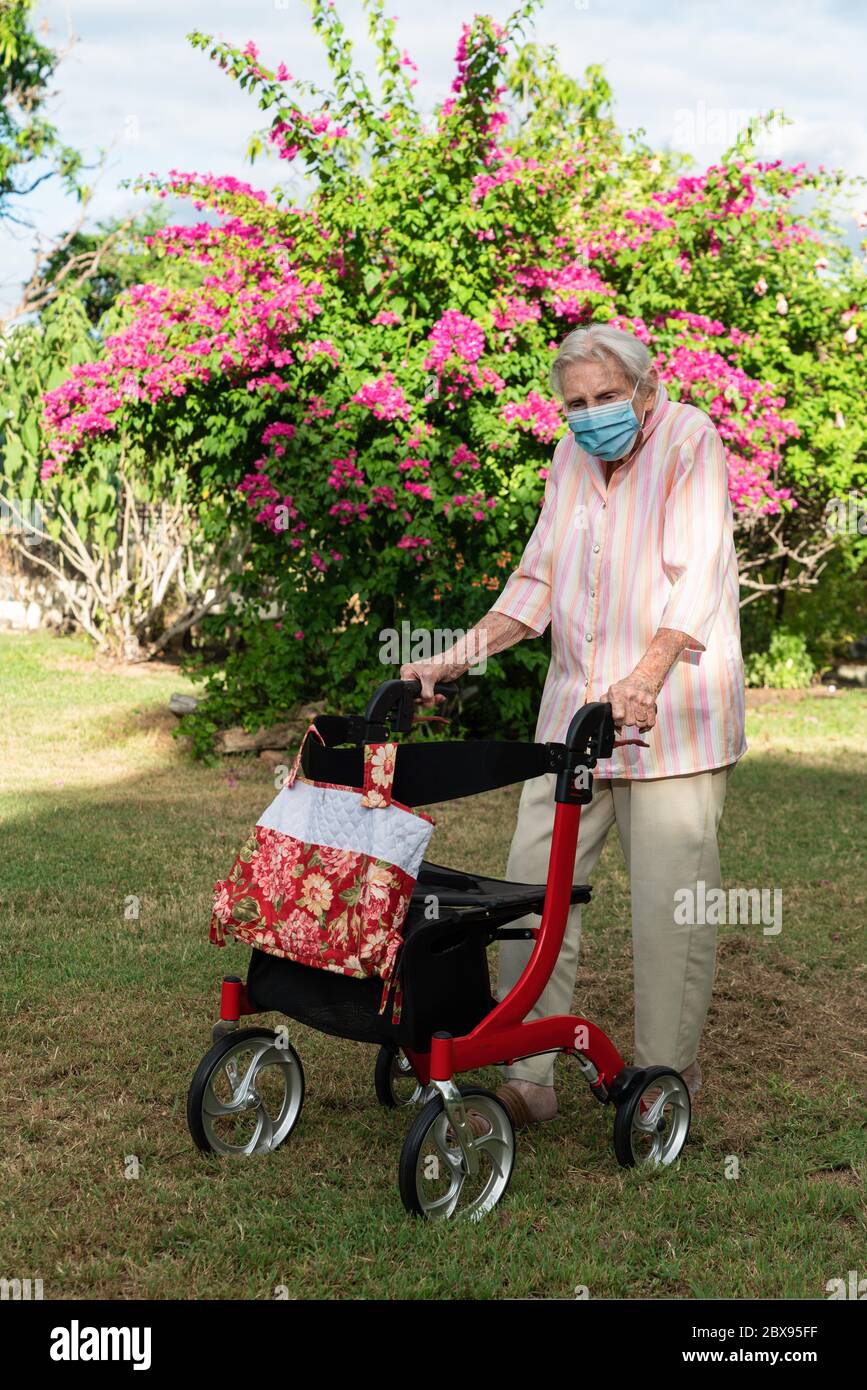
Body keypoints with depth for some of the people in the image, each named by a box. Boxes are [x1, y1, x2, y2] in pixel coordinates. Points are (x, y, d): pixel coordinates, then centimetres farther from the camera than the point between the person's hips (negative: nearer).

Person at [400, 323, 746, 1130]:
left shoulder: (689, 439, -8)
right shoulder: (571, 458, 12)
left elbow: (695, 576, -20)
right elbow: (535, 583, 15)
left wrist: (645, 678, -35)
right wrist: (456, 659, 4)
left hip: (672, 716, -6)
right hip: (573, 711, 6)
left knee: (668, 904, -2)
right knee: (535, 885, 2)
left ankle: (666, 1078, 13)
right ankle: (528, 1080, 8)